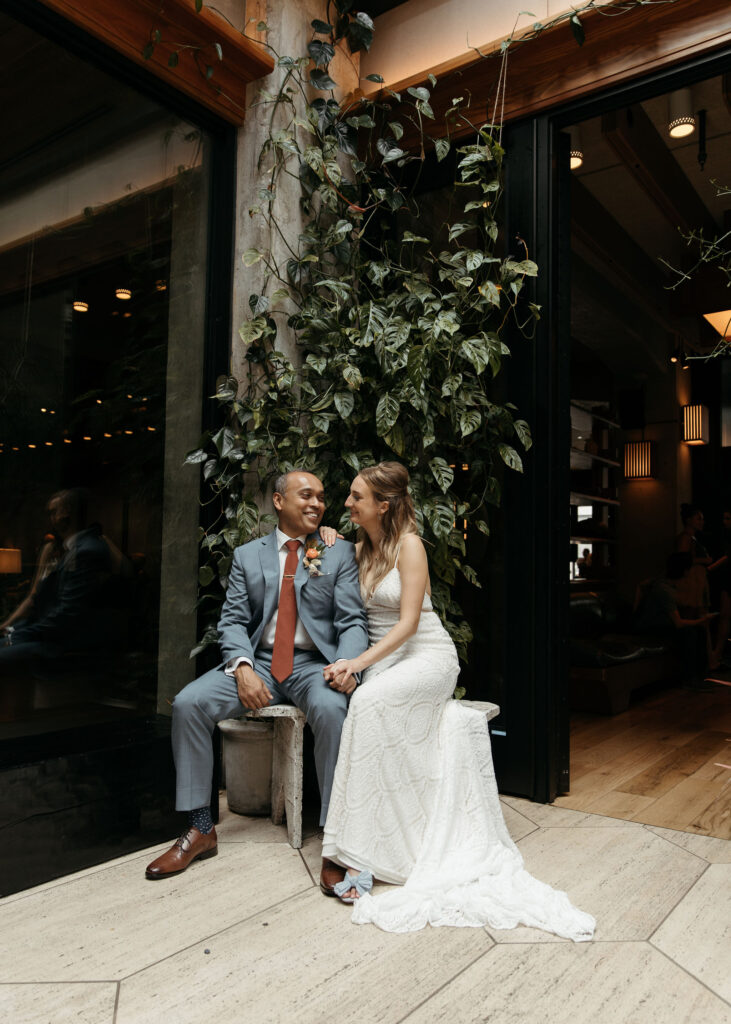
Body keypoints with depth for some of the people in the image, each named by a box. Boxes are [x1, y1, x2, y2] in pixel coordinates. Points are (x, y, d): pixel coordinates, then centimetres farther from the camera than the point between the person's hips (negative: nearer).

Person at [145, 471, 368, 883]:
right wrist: (243, 668, -14)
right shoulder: (248, 555, 11)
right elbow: (233, 621, 6)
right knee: (188, 702, -18)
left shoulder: (340, 554, 5)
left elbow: (353, 620, -2)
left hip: (313, 663, -2)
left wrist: (347, 664, -24)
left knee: (331, 708, -35)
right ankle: (200, 830, -4)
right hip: (258, 661, 3)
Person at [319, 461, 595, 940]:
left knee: (368, 700, -33)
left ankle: (358, 851, -29)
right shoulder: (360, 549, 11)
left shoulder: (409, 544, -10)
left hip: (427, 655, -6)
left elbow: (408, 622, -15)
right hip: (382, 660, 6)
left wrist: (359, 663, -24)